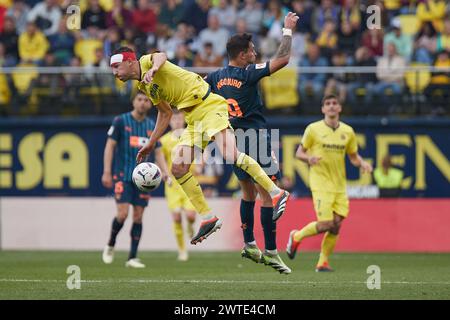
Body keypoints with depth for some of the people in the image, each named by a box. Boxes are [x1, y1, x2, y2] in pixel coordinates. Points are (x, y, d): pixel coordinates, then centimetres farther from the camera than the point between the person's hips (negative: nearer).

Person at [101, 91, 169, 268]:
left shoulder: (152, 126, 10)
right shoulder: (121, 121, -2)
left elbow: (158, 153, 15)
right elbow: (110, 146, -3)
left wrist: (165, 172, -2)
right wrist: (107, 172, -11)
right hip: (122, 175, -4)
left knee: (138, 216, 1)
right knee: (123, 213, -14)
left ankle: (132, 258, 5)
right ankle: (110, 244, 12)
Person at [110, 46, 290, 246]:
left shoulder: (146, 62, -5)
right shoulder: (144, 86, 20)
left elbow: (160, 57, -30)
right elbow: (165, 113, 30)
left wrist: (153, 70, -52)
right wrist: (151, 144, 27)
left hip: (208, 106, -9)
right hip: (194, 119, 9)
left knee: (229, 155, -26)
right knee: (178, 168, -1)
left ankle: (276, 193, -19)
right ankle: (208, 219, 4)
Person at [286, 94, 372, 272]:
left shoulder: (348, 131, 8)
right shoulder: (313, 129, -3)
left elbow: (353, 155, 18)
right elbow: (299, 153, 3)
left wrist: (362, 163, -4)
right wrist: (309, 158, -19)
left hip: (340, 185, 4)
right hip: (320, 184, -4)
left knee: (336, 225, -3)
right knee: (325, 225, -13)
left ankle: (323, 262, 11)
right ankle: (296, 236, 14)